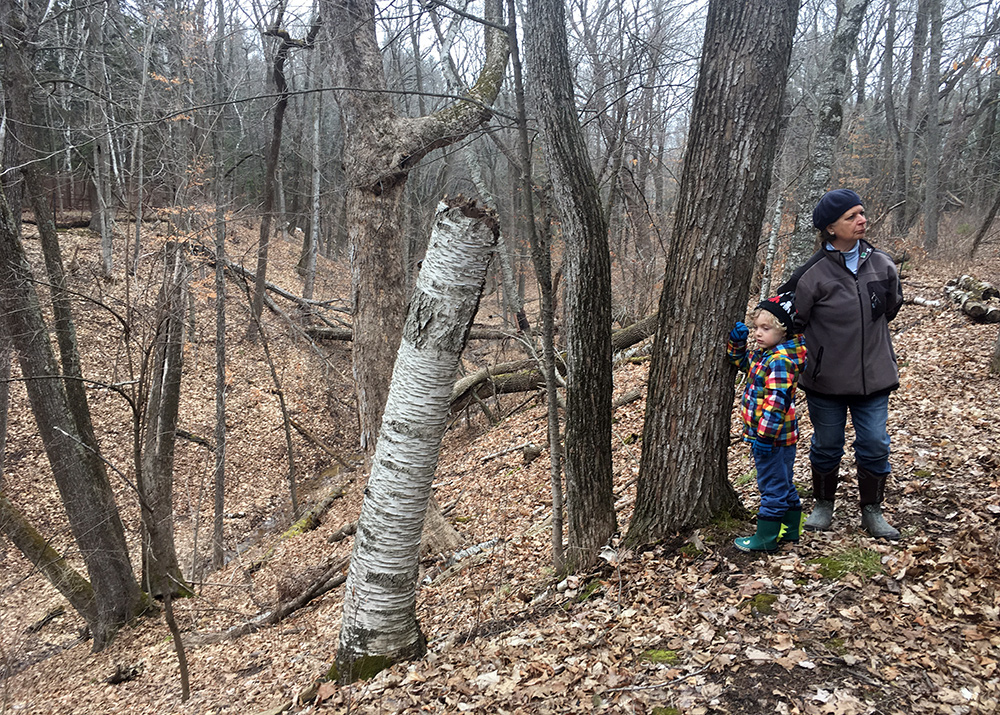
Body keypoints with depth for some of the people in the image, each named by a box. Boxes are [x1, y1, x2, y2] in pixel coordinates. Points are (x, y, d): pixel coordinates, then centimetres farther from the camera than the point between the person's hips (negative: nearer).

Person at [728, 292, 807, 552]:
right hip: (774, 437, 10)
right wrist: (737, 341, 6)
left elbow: (776, 402, -26)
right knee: (783, 485, 20)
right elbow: (741, 361, 25)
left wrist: (764, 435, -26)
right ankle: (790, 531, 33)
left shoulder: (780, 360, -22)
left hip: (773, 436, -10)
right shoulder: (762, 354, 7)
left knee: (773, 487, 1)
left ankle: (766, 538, 11)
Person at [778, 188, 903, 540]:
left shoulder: (882, 264, 1)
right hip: (826, 378, -3)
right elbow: (794, 321, -5)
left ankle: (872, 512, 24)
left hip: (873, 375, 3)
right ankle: (823, 506, 31)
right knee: (826, 446, 11)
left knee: (875, 445, 6)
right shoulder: (814, 273, -13)